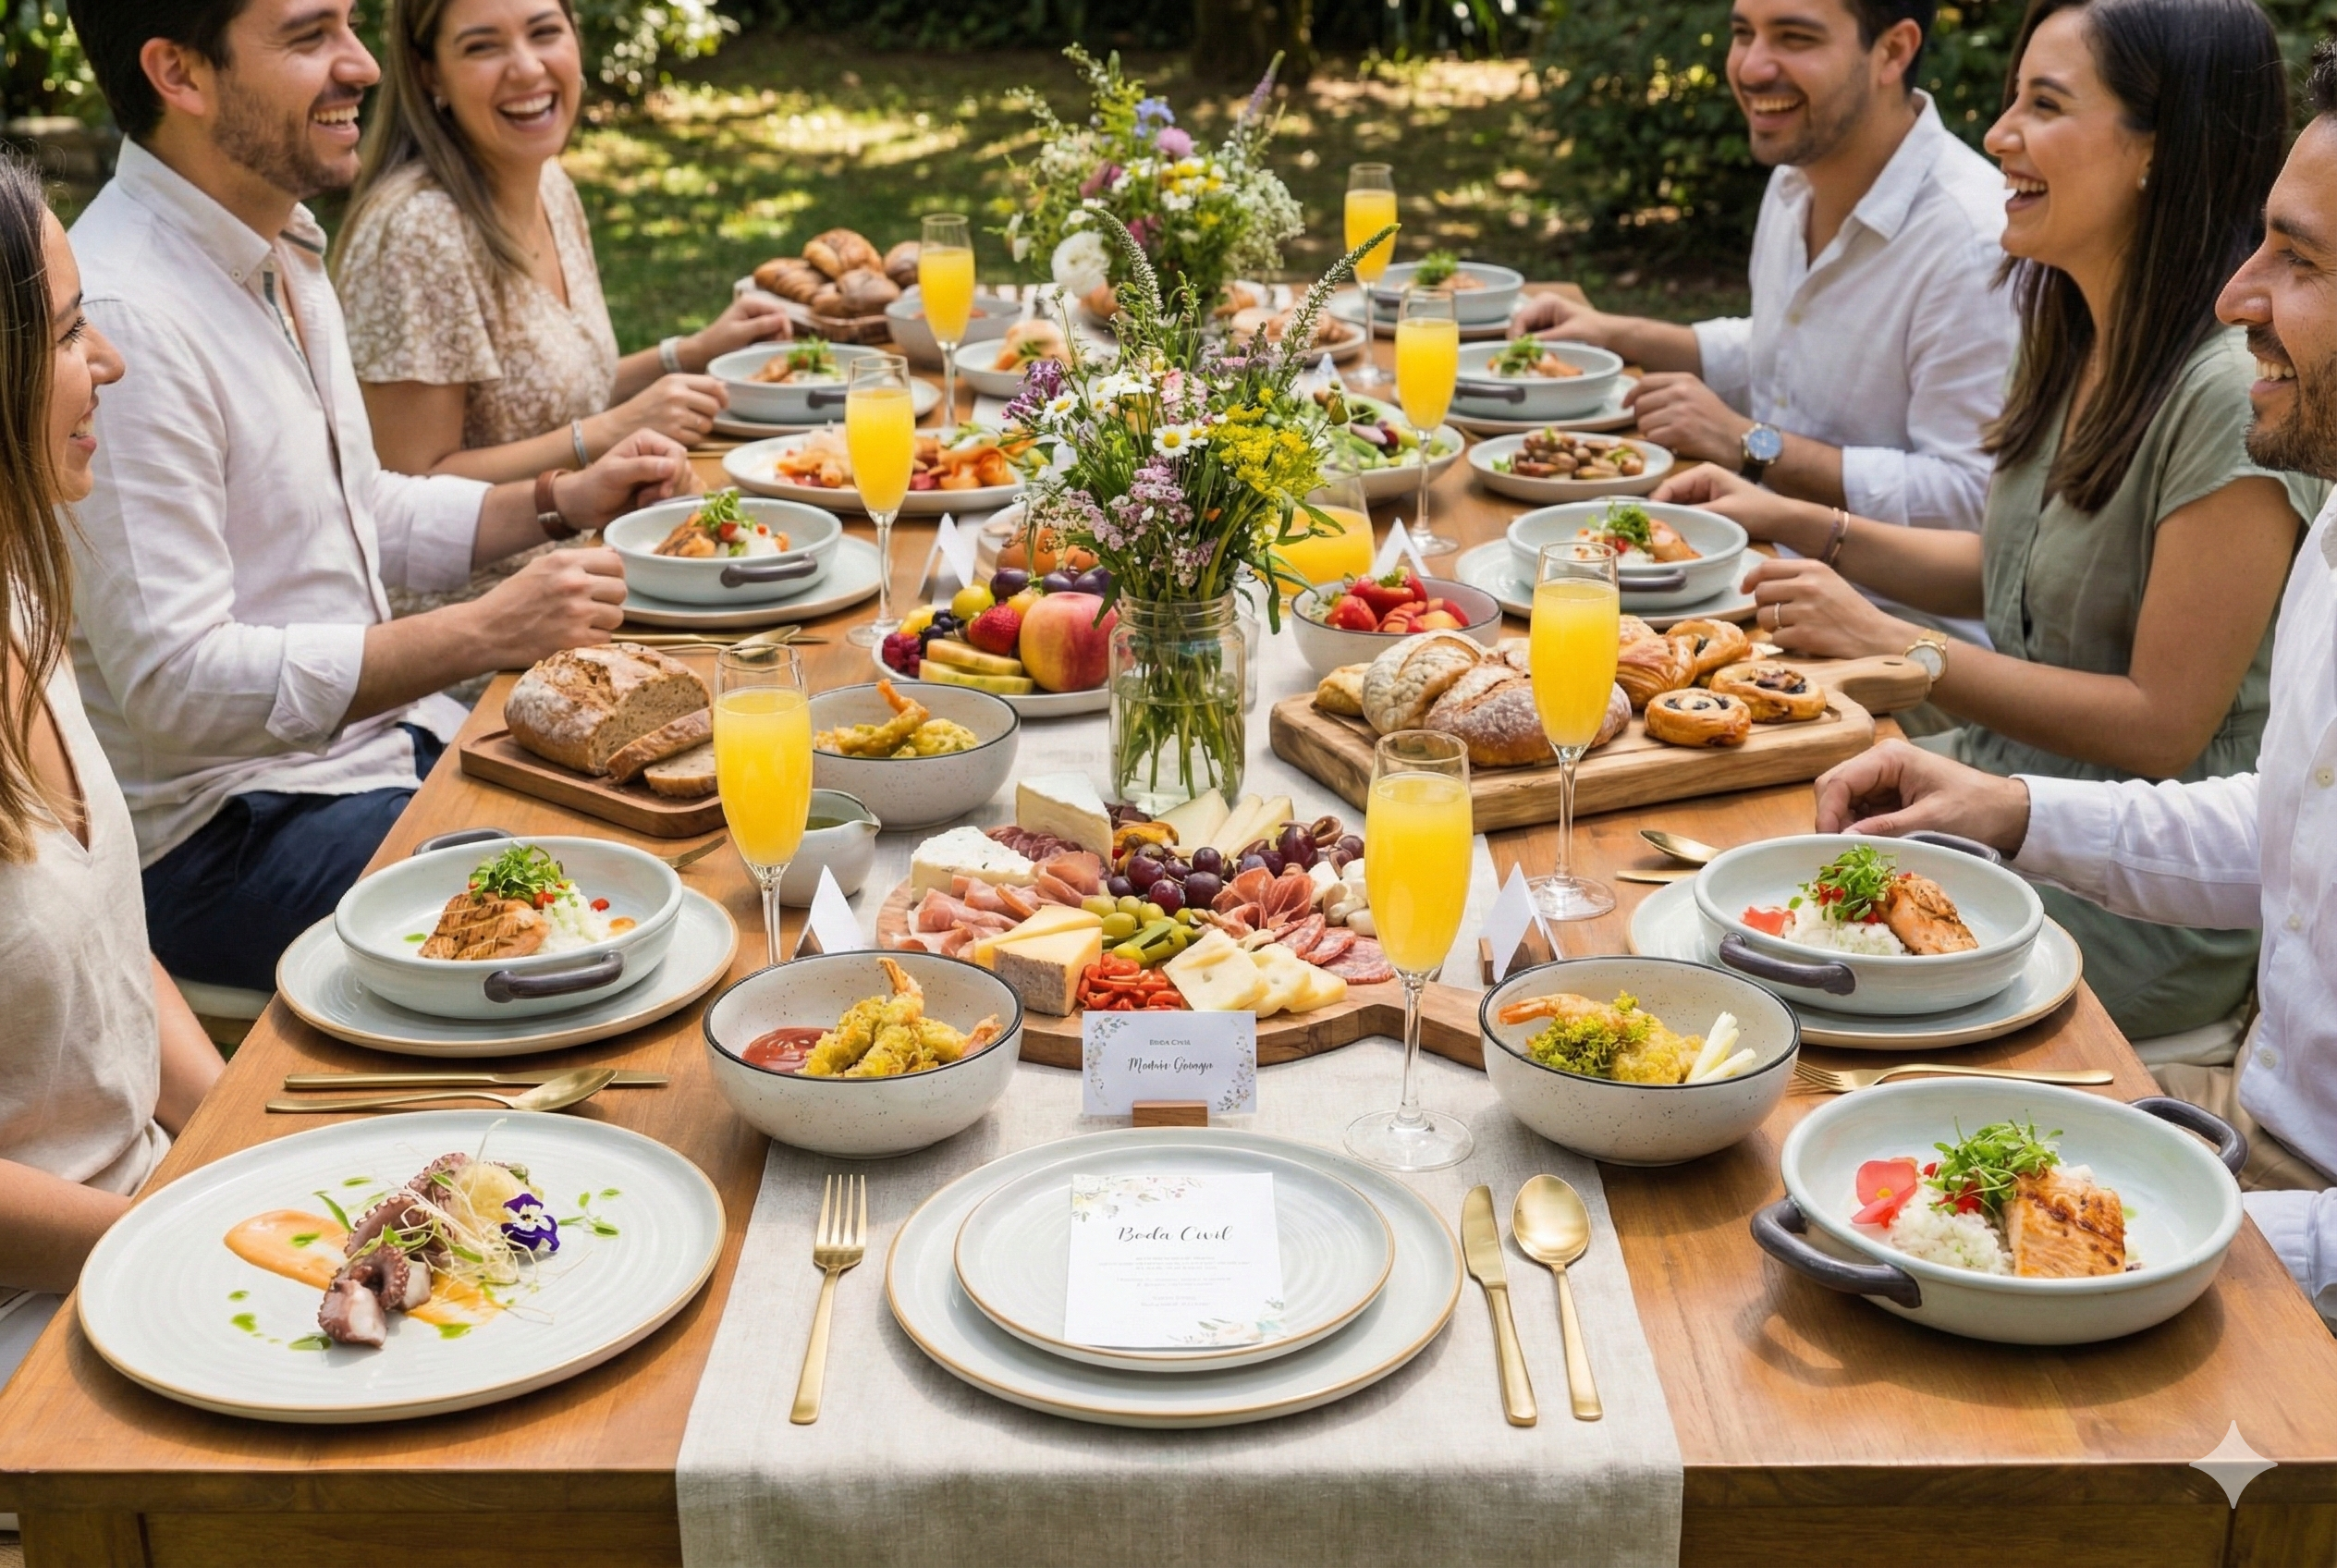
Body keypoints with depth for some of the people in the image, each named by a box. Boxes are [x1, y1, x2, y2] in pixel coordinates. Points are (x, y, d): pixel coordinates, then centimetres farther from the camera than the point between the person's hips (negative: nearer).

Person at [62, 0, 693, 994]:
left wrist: (565, 502, 8)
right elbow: (172, 683, -26)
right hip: (216, 836, -9)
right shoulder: (121, 320, -23)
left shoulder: (284, 251, 9)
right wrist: (485, 633, -26)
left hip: (383, 730, 9)